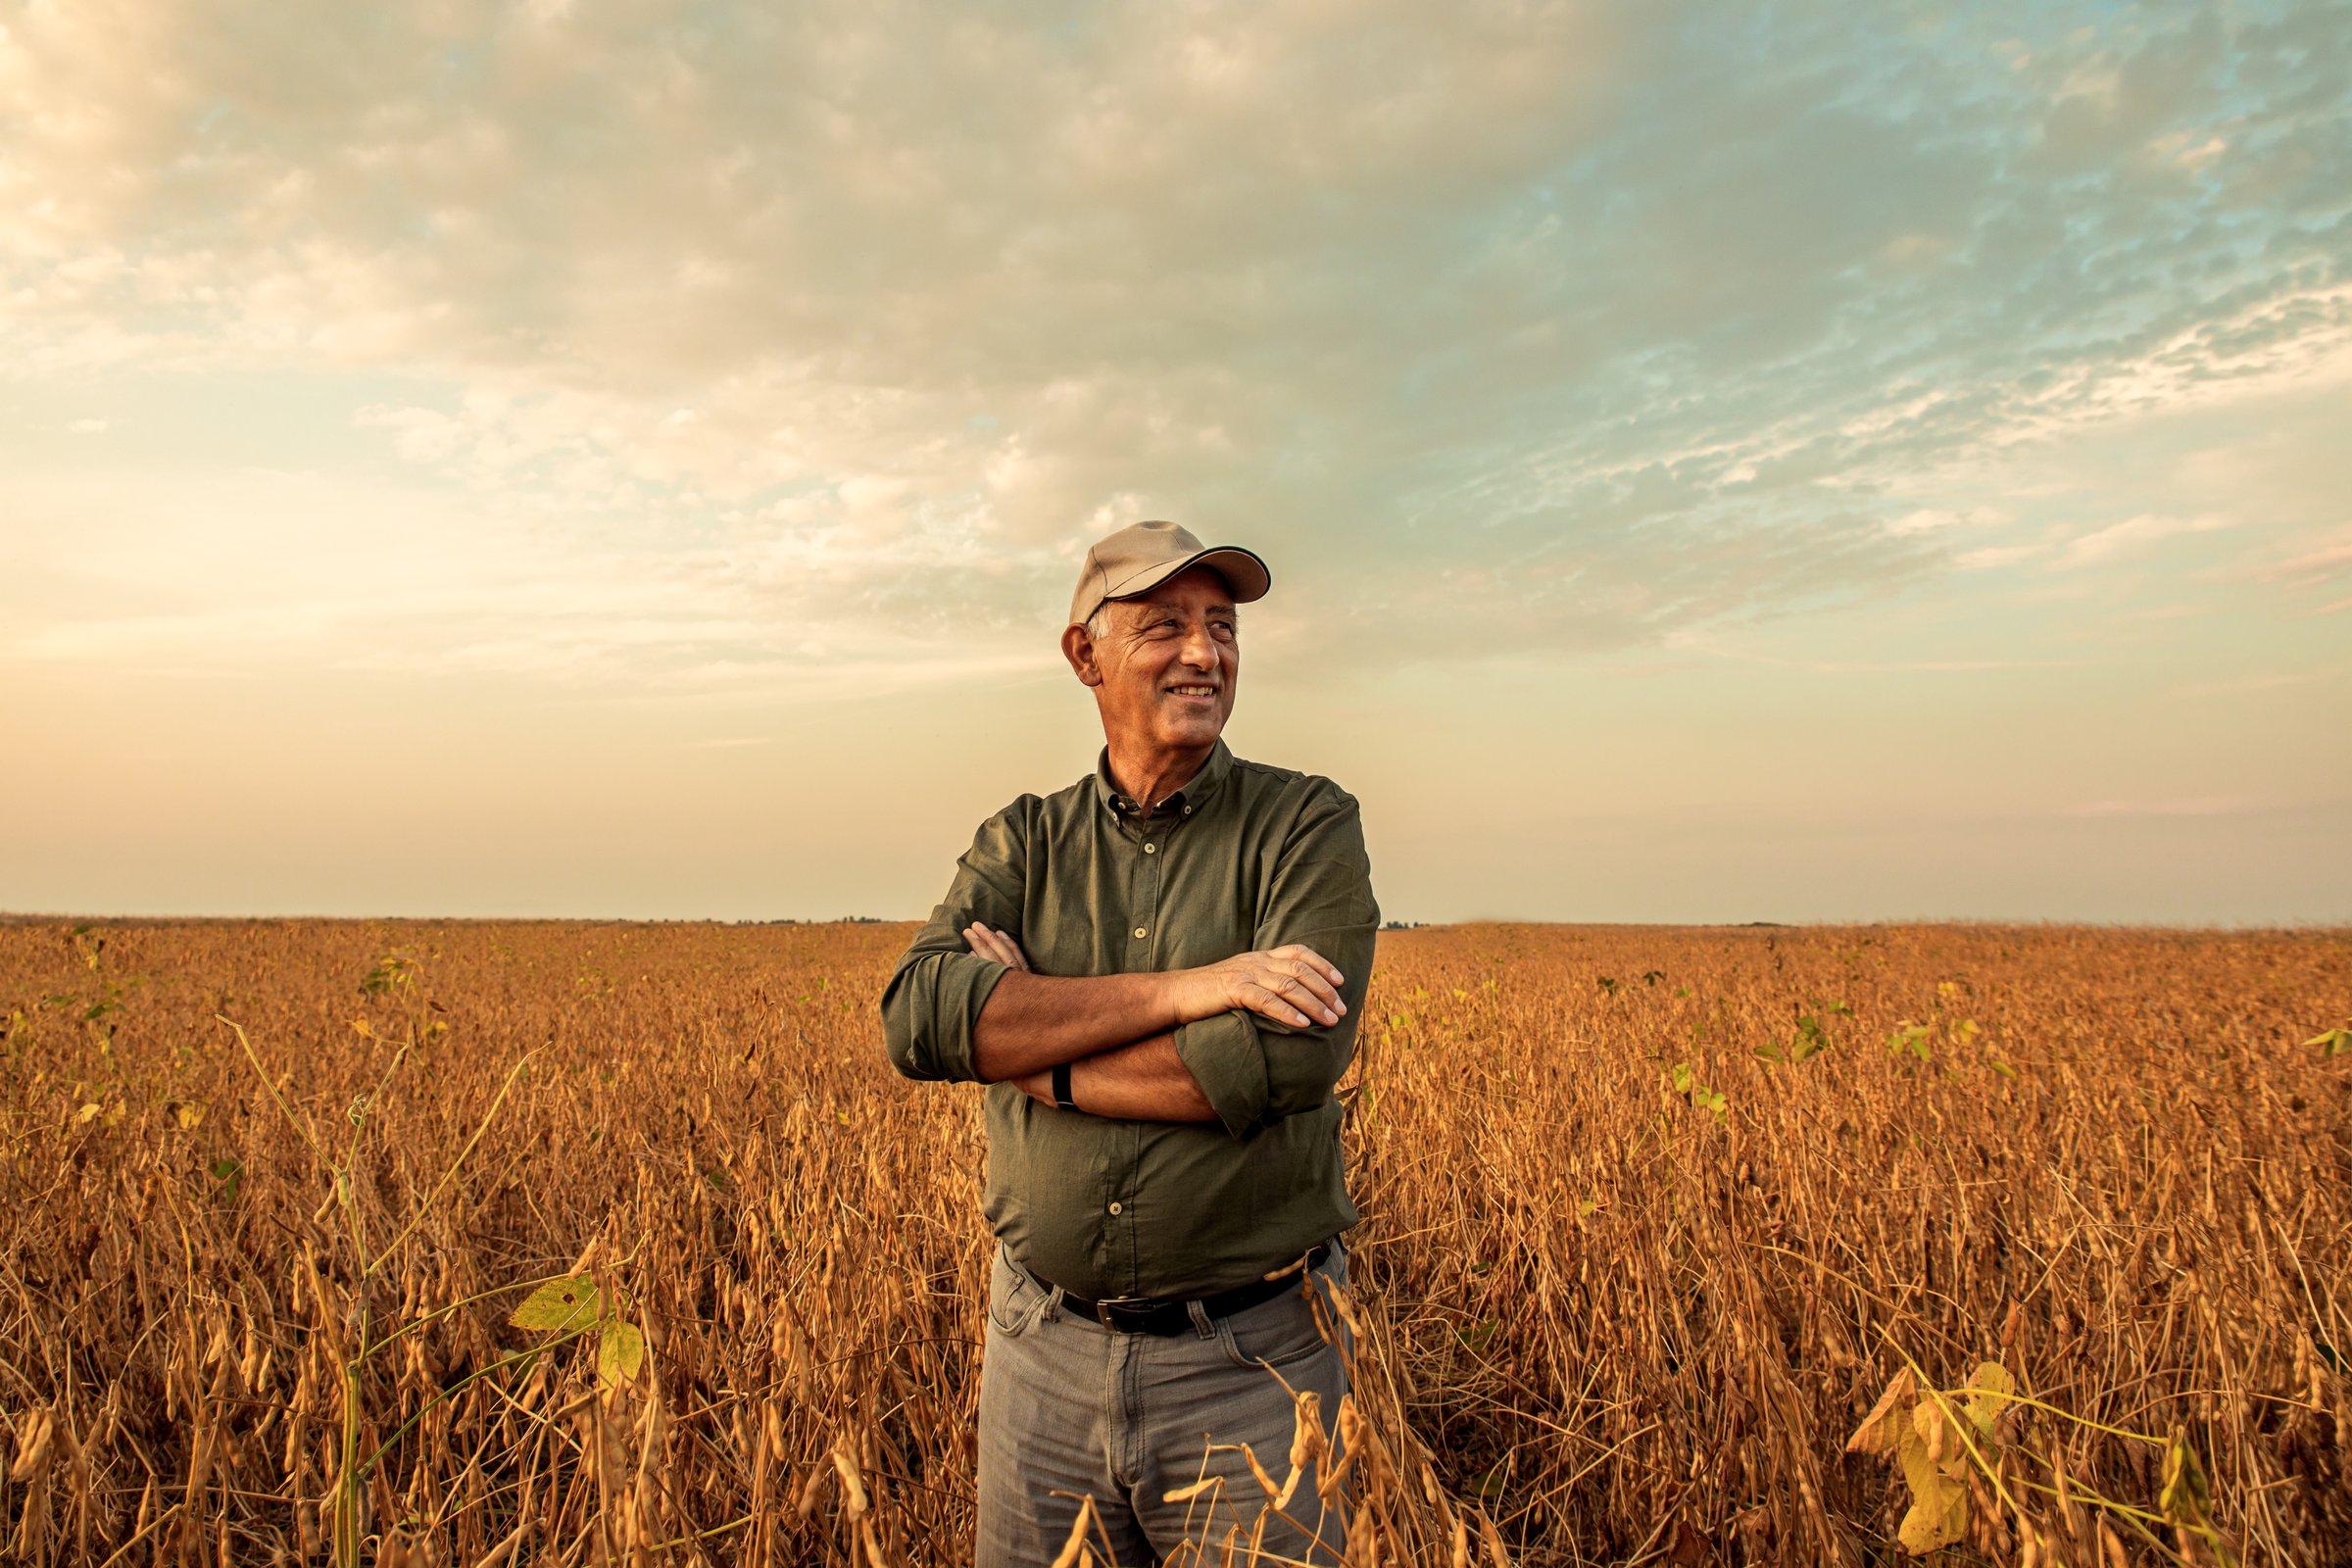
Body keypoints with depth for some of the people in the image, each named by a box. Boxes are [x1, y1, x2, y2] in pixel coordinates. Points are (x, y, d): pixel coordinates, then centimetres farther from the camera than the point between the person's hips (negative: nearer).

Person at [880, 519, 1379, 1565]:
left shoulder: (1309, 825, -6)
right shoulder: (1020, 845, 3)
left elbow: (1290, 1059, -21)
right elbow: (919, 1018, -14)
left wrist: (1028, 1044, -14)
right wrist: (1178, 988, -22)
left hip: (1247, 1361, -3)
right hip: (1044, 1346, 3)